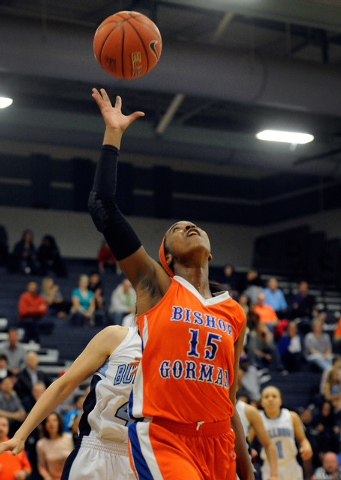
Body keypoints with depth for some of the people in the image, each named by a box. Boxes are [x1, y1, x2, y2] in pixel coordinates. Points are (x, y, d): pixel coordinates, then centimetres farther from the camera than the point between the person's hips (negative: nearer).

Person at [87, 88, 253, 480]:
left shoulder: (234, 314, 14)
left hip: (216, 440, 5)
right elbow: (103, 208, -5)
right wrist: (113, 134, -2)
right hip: (160, 437, -5)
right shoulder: (154, 286, 4)